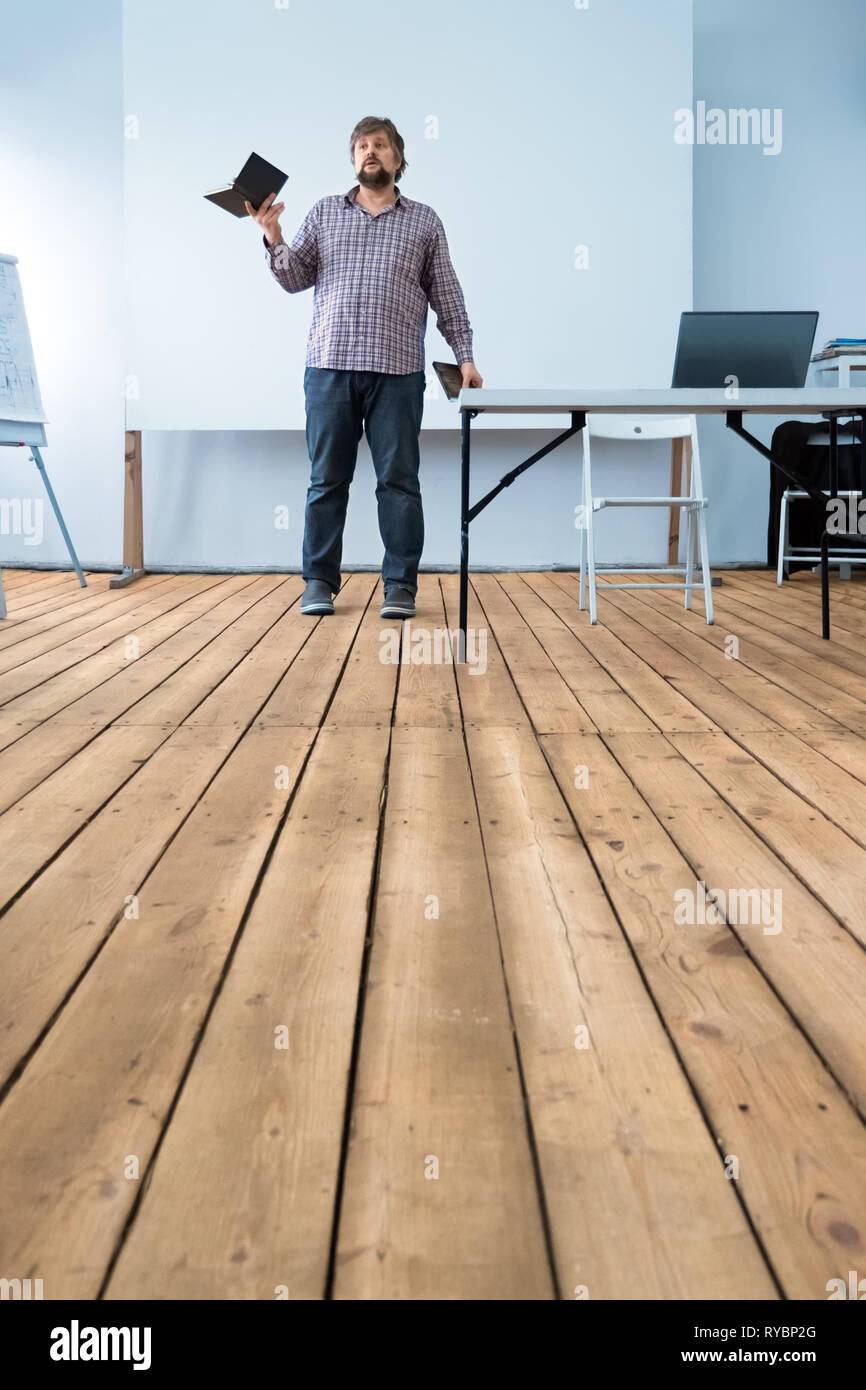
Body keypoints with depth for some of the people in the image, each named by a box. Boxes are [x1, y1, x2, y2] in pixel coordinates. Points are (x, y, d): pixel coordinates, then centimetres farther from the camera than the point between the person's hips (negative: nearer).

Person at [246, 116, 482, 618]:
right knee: (327, 479, 2)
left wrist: (465, 355, 2)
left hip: (398, 373, -1)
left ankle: (401, 587, 4)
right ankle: (320, 583, 9)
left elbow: (447, 295, 11)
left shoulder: (424, 220, 14)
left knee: (399, 479, -1)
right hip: (330, 367, 1)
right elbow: (296, 279, 12)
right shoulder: (324, 212, 16)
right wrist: (273, 237, -4)